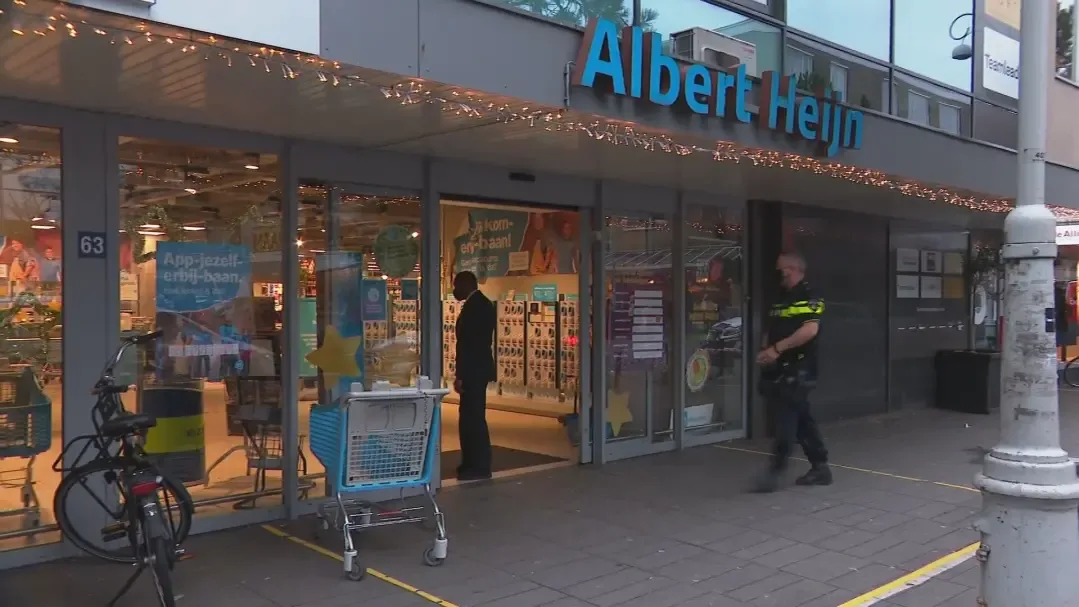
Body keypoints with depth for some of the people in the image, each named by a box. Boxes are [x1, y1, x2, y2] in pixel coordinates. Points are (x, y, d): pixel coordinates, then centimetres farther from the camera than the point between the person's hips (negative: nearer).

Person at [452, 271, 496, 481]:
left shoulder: (474, 305, -16)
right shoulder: (481, 303, 15)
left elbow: (469, 343, -21)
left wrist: (460, 375, -20)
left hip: (473, 371, -11)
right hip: (477, 370, 11)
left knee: (473, 418, -5)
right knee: (471, 418, 15)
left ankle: (480, 467, 1)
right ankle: (473, 464, 22)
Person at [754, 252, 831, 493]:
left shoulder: (809, 297, -9)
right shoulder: (781, 300, 18)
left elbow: (810, 329, -23)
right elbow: (771, 331, 23)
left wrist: (777, 348, -21)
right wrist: (765, 351, 2)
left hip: (797, 371, -9)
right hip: (778, 370, 9)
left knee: (786, 421, -7)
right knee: (802, 420, 12)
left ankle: (776, 470, -5)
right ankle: (820, 468, 20)